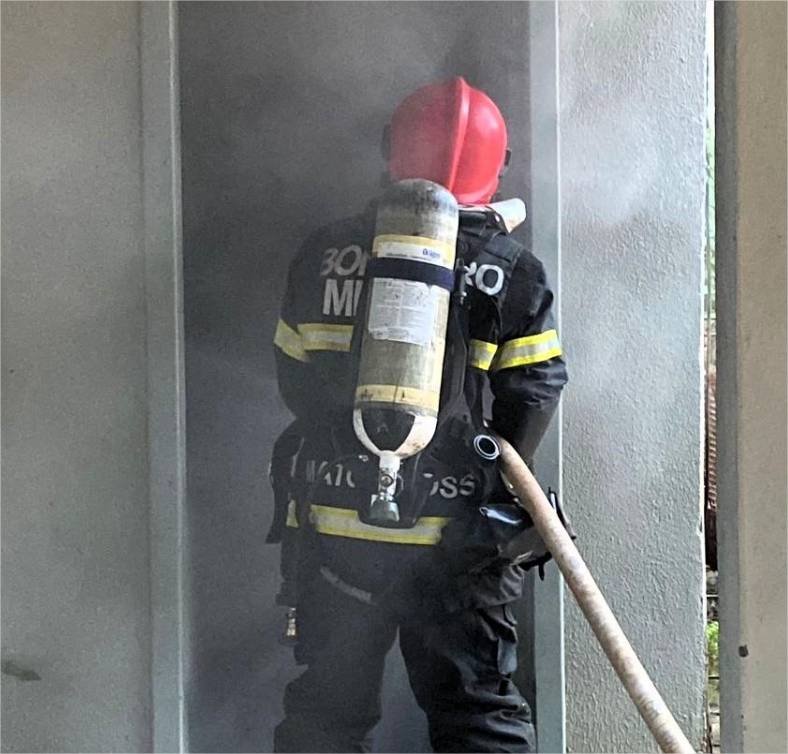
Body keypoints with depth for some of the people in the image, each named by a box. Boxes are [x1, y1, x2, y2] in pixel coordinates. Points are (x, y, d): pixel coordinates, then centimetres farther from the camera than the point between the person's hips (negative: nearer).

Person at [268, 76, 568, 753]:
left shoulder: (326, 254, 1)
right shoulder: (514, 273, -4)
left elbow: (294, 380, 8)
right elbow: (532, 400, -4)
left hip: (332, 528, 2)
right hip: (457, 541, -2)